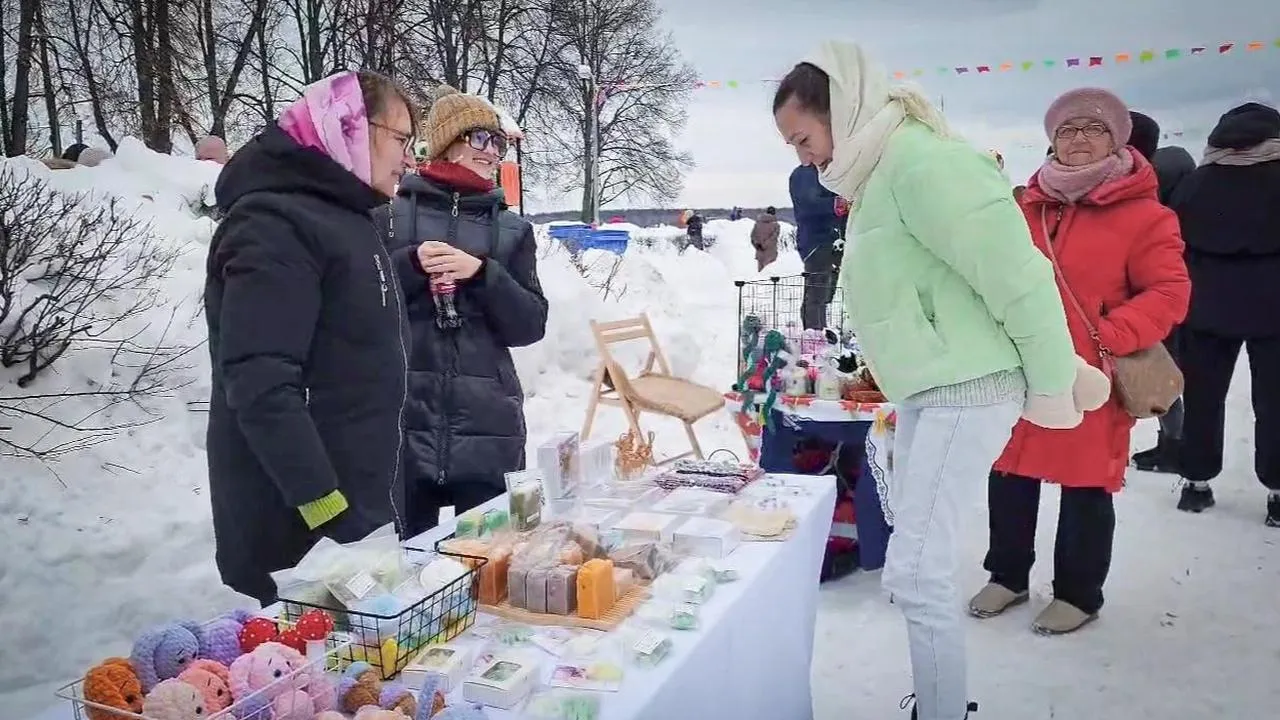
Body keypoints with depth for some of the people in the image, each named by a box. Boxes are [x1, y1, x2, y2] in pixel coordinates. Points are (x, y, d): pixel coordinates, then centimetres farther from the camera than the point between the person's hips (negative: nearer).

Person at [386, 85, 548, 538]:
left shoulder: (512, 230, 11)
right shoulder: (390, 214, 5)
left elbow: (530, 325, 4)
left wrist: (481, 273, -11)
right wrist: (411, 265, -13)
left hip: (486, 433, 2)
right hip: (401, 427, -2)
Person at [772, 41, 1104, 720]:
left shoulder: (922, 163, -18)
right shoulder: (880, 173, 13)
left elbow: (1018, 278, -19)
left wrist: (1052, 390, -11)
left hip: (968, 390, -10)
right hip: (926, 390, 10)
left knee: (914, 573, -9)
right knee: (920, 562, 16)